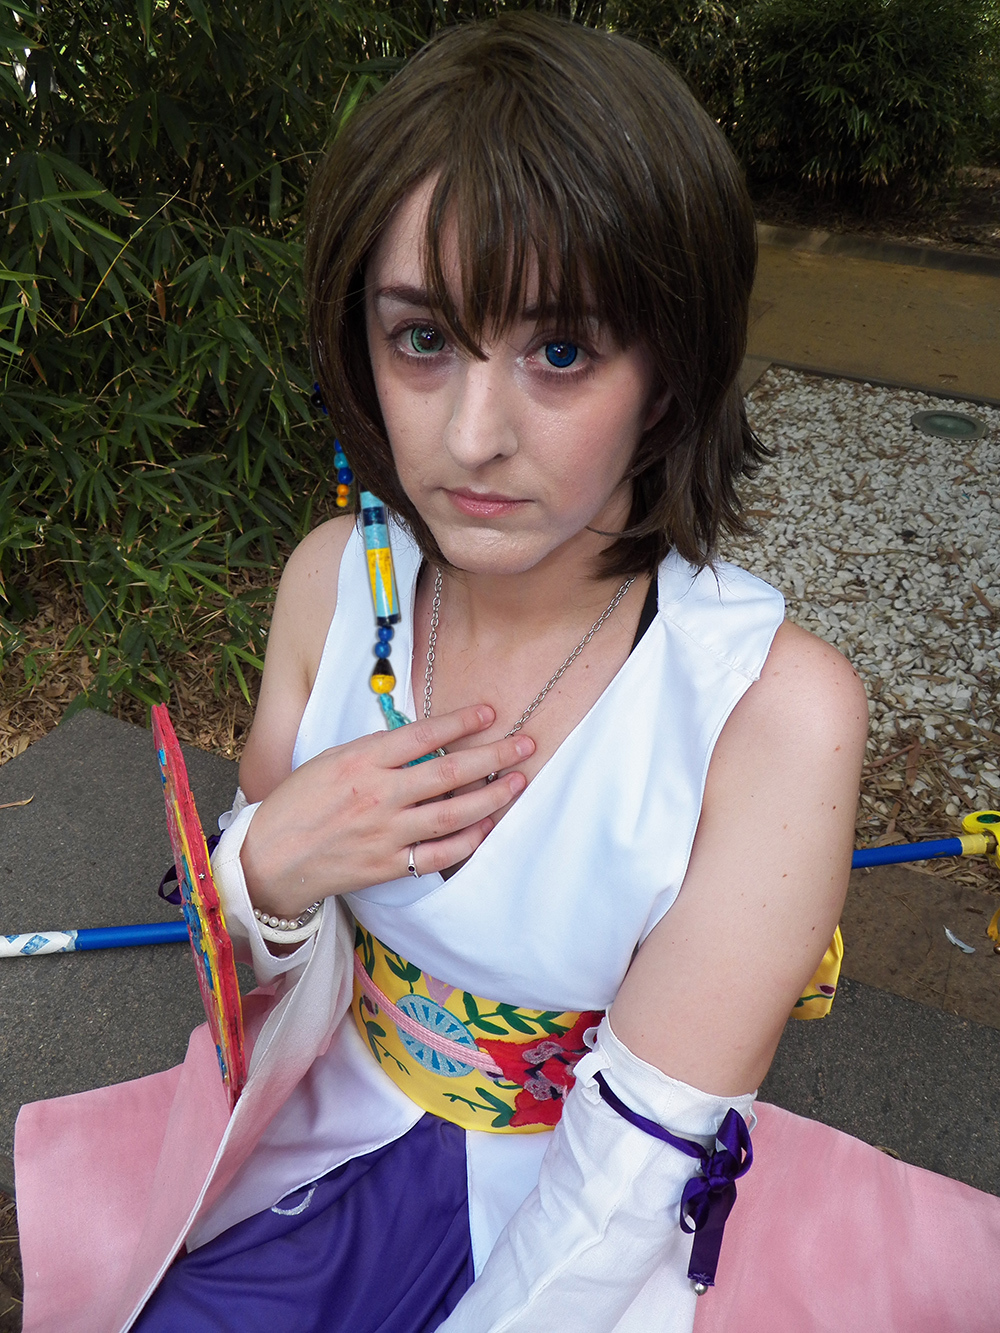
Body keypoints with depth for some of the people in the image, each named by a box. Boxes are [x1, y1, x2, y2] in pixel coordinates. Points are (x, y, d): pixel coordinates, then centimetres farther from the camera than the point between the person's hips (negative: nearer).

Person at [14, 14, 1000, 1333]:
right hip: (338, 1142, 1)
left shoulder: (775, 709, -26)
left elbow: (632, 1175, -20)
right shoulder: (338, 578, -13)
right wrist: (268, 869, -22)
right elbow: (273, 992, -2)